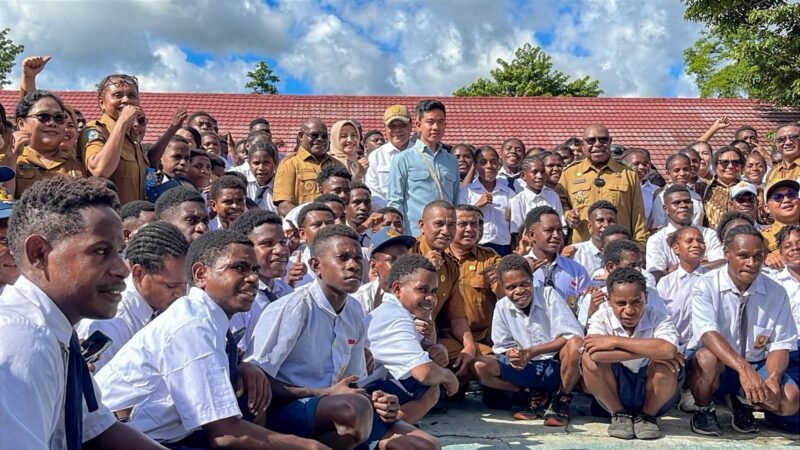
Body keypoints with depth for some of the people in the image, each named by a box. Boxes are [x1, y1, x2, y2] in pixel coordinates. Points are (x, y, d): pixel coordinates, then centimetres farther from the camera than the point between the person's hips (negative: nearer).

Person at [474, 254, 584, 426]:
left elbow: (572, 336, -19)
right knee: (480, 366, -18)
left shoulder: (549, 295, -12)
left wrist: (532, 351, -25)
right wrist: (511, 354, -22)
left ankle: (562, 402, -10)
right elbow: (503, 347, 4)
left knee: (575, 344, -35)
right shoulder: (502, 307, -3)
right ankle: (536, 398, 0)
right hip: (528, 370, 3)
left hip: (557, 366, -3)